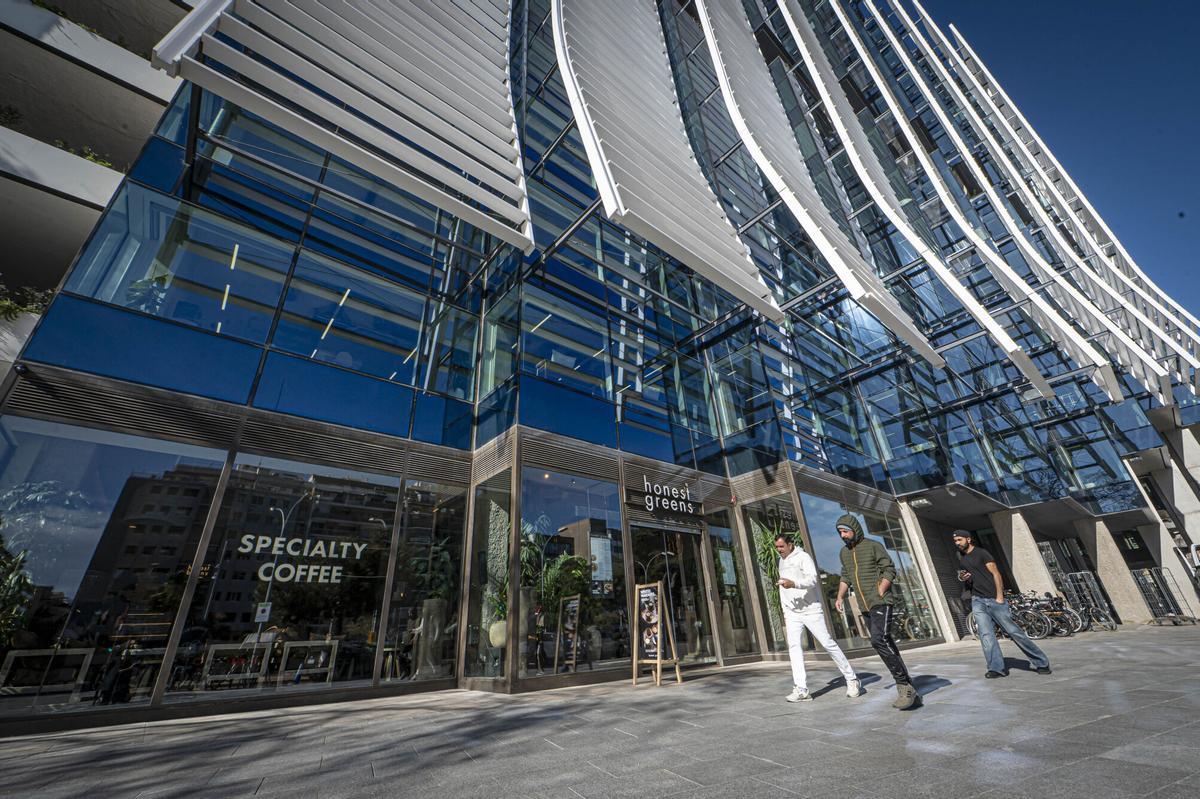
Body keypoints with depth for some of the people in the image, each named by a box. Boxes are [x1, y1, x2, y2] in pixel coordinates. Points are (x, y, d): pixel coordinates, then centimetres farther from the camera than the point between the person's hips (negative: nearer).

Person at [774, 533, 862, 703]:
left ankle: (852, 680, 20)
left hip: (811, 610, -5)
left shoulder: (803, 557, -8)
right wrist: (785, 611, 19)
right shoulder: (781, 561, 15)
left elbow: (812, 579, -22)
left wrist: (794, 583, -38)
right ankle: (801, 689, -7)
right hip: (792, 613, 6)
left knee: (828, 643, 1)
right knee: (794, 646, -7)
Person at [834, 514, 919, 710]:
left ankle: (904, 685, -14)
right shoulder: (844, 552, 13)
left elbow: (890, 570, -8)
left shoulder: (873, 546, -6)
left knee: (879, 640, -22)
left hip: (881, 602, -7)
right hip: (865, 607, 7)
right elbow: (845, 576, 19)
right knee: (885, 643, 9)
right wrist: (840, 597, 8)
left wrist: (879, 593, -17)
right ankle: (908, 687, 19)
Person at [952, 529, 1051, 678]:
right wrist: (963, 579, 0)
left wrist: (999, 596, -16)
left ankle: (1041, 663, 16)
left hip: (993, 599, -5)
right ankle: (996, 668, -6)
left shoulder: (981, 553, -2)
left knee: (1013, 631, 0)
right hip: (977, 600, 5)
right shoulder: (961, 560, 16)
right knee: (986, 635, -6)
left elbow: (996, 573, -8)